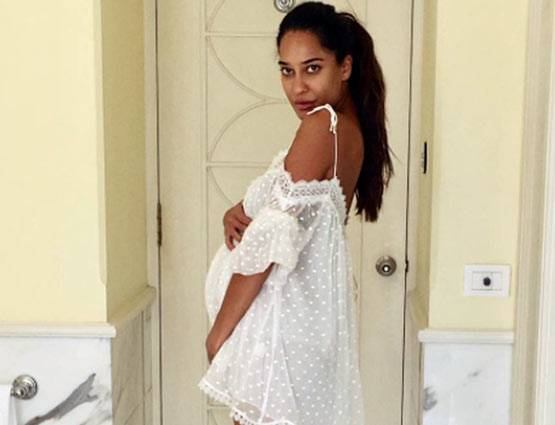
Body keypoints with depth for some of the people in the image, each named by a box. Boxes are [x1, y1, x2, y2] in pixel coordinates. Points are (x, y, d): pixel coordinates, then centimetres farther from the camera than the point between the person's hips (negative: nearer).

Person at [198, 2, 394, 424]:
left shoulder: (322, 125, -18)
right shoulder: (352, 128, 10)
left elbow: (274, 238, -21)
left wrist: (219, 330, -14)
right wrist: (238, 212, -4)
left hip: (280, 320, -9)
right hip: (310, 307, 9)